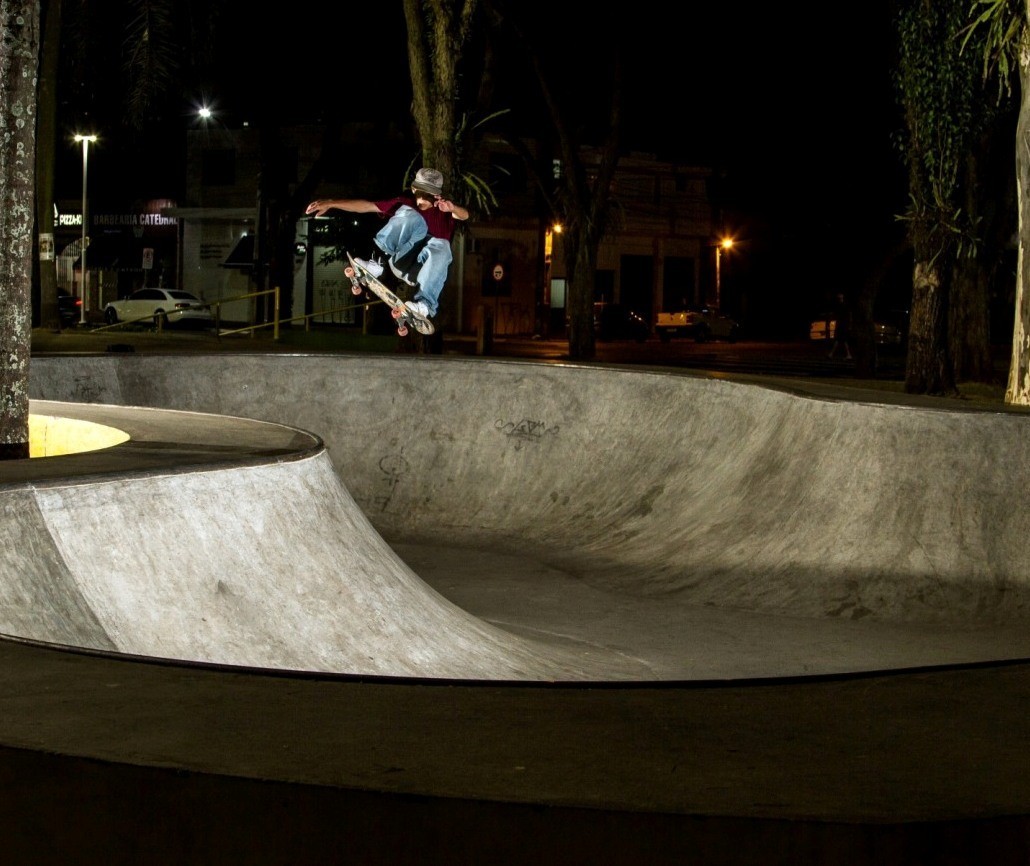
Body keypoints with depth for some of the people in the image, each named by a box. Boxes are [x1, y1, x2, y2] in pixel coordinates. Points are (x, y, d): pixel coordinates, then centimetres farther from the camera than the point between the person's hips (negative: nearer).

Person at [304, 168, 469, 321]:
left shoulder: (444, 210, 17)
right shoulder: (405, 204, 20)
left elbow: (464, 215, -6)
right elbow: (367, 205, 14)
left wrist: (452, 208, -30)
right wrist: (330, 203, 5)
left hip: (424, 269, -1)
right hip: (402, 261, 1)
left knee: (440, 246, -35)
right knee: (412, 217, -19)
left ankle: (425, 304, -52)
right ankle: (377, 261, -35)